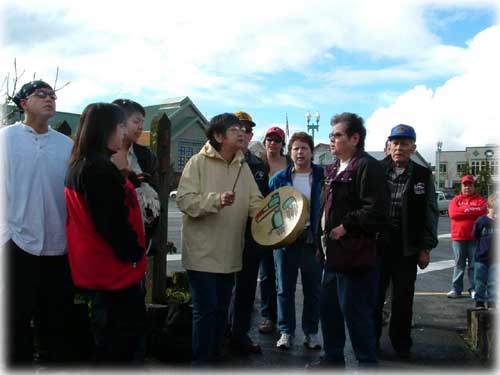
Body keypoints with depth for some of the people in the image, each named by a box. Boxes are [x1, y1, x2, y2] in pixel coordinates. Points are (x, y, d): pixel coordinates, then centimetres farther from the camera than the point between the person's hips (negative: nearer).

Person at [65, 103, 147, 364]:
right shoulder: (99, 169, -20)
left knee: (108, 338, 20)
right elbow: (113, 221, -23)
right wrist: (134, 253, -9)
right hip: (115, 268, -10)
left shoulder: (78, 166, 11)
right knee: (124, 343, 0)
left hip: (97, 268, 10)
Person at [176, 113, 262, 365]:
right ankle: (201, 360, 13)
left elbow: (255, 202, 6)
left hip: (229, 254, 6)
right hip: (202, 253, -6)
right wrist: (216, 200, -29)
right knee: (206, 309, -3)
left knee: (221, 308, 16)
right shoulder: (198, 162, -8)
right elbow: (184, 200, -17)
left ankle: (215, 355, 31)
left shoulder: (243, 167, 9)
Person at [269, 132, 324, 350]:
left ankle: (311, 332, 22)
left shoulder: (322, 177, 2)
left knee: (313, 289, 8)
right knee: (285, 289, 7)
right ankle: (286, 331, 20)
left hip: (312, 239, -1)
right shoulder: (279, 179, 6)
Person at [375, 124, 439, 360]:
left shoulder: (423, 176, 3)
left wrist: (426, 247, 1)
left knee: (403, 298, 9)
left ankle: (401, 344, 25)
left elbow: (431, 213, 5)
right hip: (377, 243, 0)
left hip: (407, 248, 0)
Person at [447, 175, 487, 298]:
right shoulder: (455, 200, 10)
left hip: (474, 237, -1)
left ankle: (473, 289, 11)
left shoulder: (480, 200, 8)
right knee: (459, 264, 5)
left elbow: (482, 211, -13)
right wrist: (472, 211, -7)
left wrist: (463, 210, -9)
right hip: (458, 237, 1)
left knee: (474, 264, 4)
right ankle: (456, 289, 9)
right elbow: (452, 213, -8)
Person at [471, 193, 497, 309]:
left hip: (495, 258, 0)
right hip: (481, 257, 0)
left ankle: (492, 302, 17)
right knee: (480, 282, 9)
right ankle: (479, 301, 21)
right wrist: (484, 245, 1)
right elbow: (475, 235, 5)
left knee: (493, 282, 5)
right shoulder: (481, 221, -5)